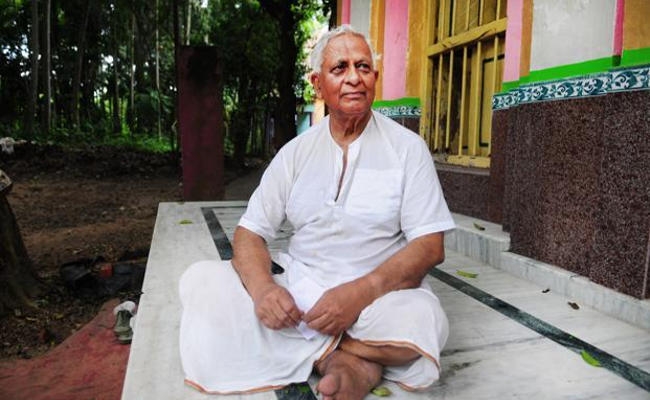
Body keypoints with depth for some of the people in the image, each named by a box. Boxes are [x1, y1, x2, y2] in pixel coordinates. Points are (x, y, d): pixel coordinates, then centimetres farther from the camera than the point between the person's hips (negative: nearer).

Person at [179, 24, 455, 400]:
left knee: (420, 318, -35)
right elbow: (250, 232, 2)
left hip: (379, 297, -4)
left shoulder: (407, 147, -2)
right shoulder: (296, 151, 5)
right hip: (296, 292, 4)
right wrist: (262, 287, -20)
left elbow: (430, 246, -9)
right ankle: (352, 362, -17)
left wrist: (360, 292, -24)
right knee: (200, 281, -16)